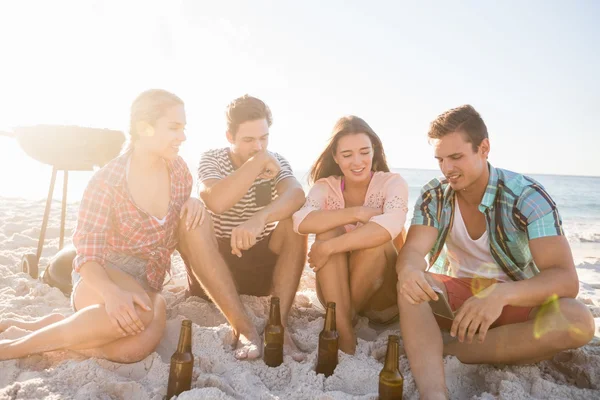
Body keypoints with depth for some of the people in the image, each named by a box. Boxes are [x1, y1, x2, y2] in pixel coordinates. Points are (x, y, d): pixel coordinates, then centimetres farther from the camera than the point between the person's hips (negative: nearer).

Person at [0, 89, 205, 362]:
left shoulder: (177, 168, -1)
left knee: (138, 346, -31)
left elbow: (186, 222, 17)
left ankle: (54, 324, -7)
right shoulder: (107, 182, -15)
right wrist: (112, 293, -39)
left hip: (146, 285, 4)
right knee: (139, 311, -40)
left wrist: (194, 202, -9)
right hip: (102, 279, -4)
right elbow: (88, 255, -17)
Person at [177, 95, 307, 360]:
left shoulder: (277, 162, -2)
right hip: (212, 267, -1)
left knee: (296, 218, -23)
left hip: (264, 263, 2)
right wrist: (259, 159, -26)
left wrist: (260, 218, -47)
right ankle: (243, 327, -34)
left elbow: (296, 195, -27)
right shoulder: (211, 160, -7)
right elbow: (216, 202, -31)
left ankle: (279, 325, -28)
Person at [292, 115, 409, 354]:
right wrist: (356, 212, -30)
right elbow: (301, 222, -27)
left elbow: (390, 226, -35)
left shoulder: (392, 182, -12)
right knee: (329, 231, -25)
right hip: (336, 289, 2)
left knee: (375, 239, -30)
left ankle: (347, 315, -15)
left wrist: (328, 247, -37)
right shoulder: (326, 186, -5)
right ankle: (344, 332, -27)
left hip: (380, 291, -2)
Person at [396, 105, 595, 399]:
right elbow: (413, 249, -18)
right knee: (408, 285, -29)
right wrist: (408, 270, -45)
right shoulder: (433, 195, -7)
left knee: (577, 320, -32)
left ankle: (442, 351, -28)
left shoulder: (528, 197, -17)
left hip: (513, 300, -1)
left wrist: (501, 294, -47)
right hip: (455, 293, 2)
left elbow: (566, 278, -26)